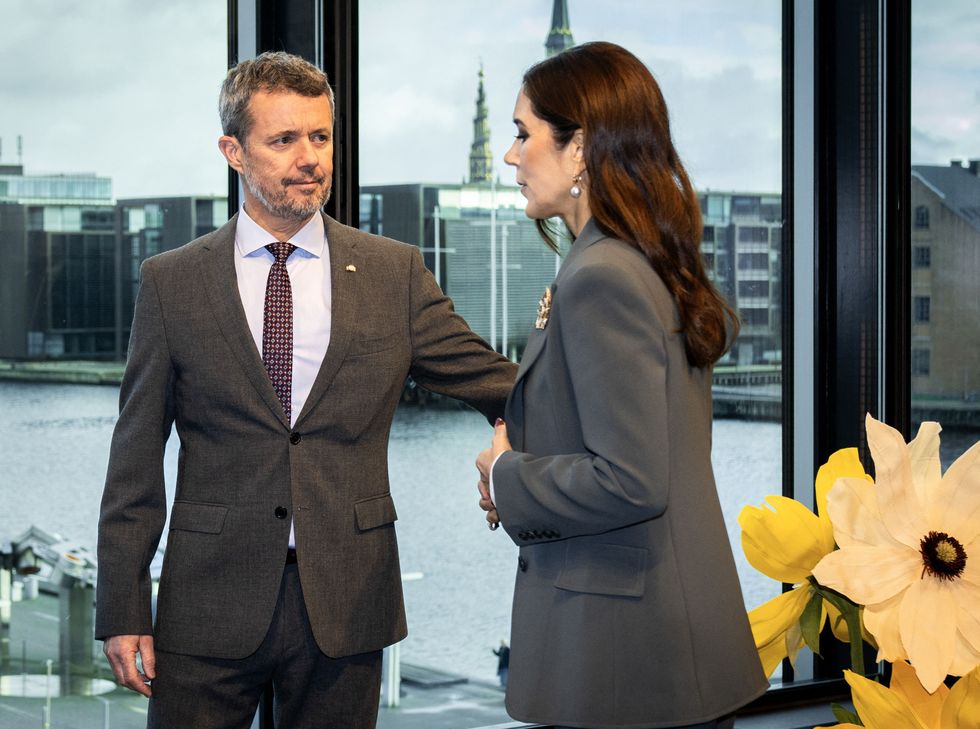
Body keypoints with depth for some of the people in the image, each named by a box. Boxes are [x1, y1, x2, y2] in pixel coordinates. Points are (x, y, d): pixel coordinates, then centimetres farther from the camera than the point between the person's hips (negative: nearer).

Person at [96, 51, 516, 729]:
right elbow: (136, 462, 3)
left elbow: (490, 379, 5)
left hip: (345, 601, 1)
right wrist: (123, 610, -2)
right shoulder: (172, 282, 3)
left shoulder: (395, 272, 5)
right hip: (210, 606, -1)